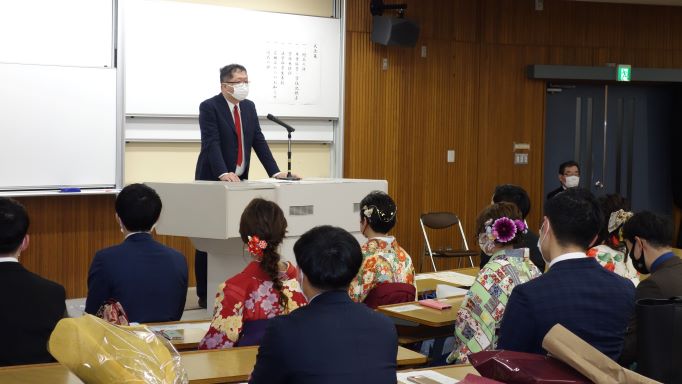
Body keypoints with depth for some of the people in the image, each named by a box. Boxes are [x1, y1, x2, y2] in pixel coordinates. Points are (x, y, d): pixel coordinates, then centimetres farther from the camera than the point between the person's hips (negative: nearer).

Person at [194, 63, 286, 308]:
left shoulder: (249, 107, 9)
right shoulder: (209, 107, -11)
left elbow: (259, 141, 7)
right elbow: (212, 143, -21)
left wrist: (275, 172, -3)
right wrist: (223, 174, -35)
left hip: (238, 180, 6)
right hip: (213, 181, -6)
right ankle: (205, 295, 6)